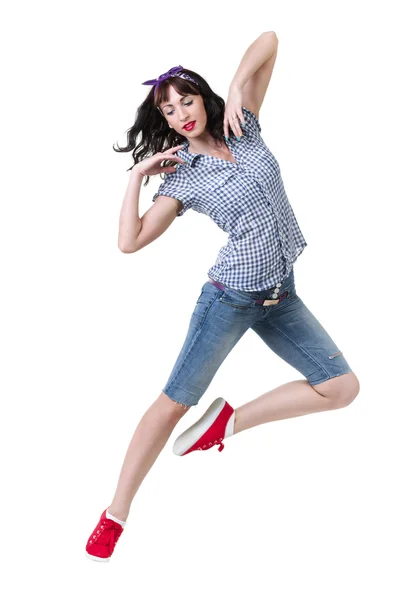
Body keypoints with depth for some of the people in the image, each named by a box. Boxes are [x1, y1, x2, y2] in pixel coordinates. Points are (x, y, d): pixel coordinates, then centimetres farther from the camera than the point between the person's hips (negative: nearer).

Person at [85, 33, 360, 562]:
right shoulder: (182, 177, -4)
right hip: (231, 295, -4)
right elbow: (129, 241, -11)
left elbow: (269, 41, 2)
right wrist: (137, 176, -10)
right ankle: (115, 515, 6)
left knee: (342, 388, -2)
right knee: (176, 400, -3)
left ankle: (229, 420, 6)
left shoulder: (244, 128, 4)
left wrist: (236, 91, -11)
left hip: (281, 295, 5)